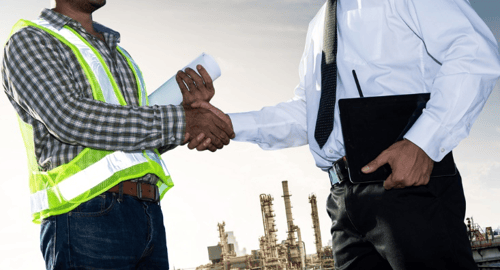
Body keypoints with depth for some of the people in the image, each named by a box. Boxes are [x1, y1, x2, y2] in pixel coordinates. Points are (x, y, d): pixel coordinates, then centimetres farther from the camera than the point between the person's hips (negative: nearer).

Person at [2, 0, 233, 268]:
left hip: (149, 215, 7)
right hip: (85, 217, -6)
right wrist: (179, 120, -12)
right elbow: (71, 120, -14)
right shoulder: (27, 42, 4)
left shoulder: (117, 55, 27)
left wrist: (193, 106, 5)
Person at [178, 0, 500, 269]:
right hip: (346, 197, 7)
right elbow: (304, 113, 22)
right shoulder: (318, 28, 27)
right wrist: (231, 124, 6)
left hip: (410, 185, -7)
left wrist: (423, 142, -23)